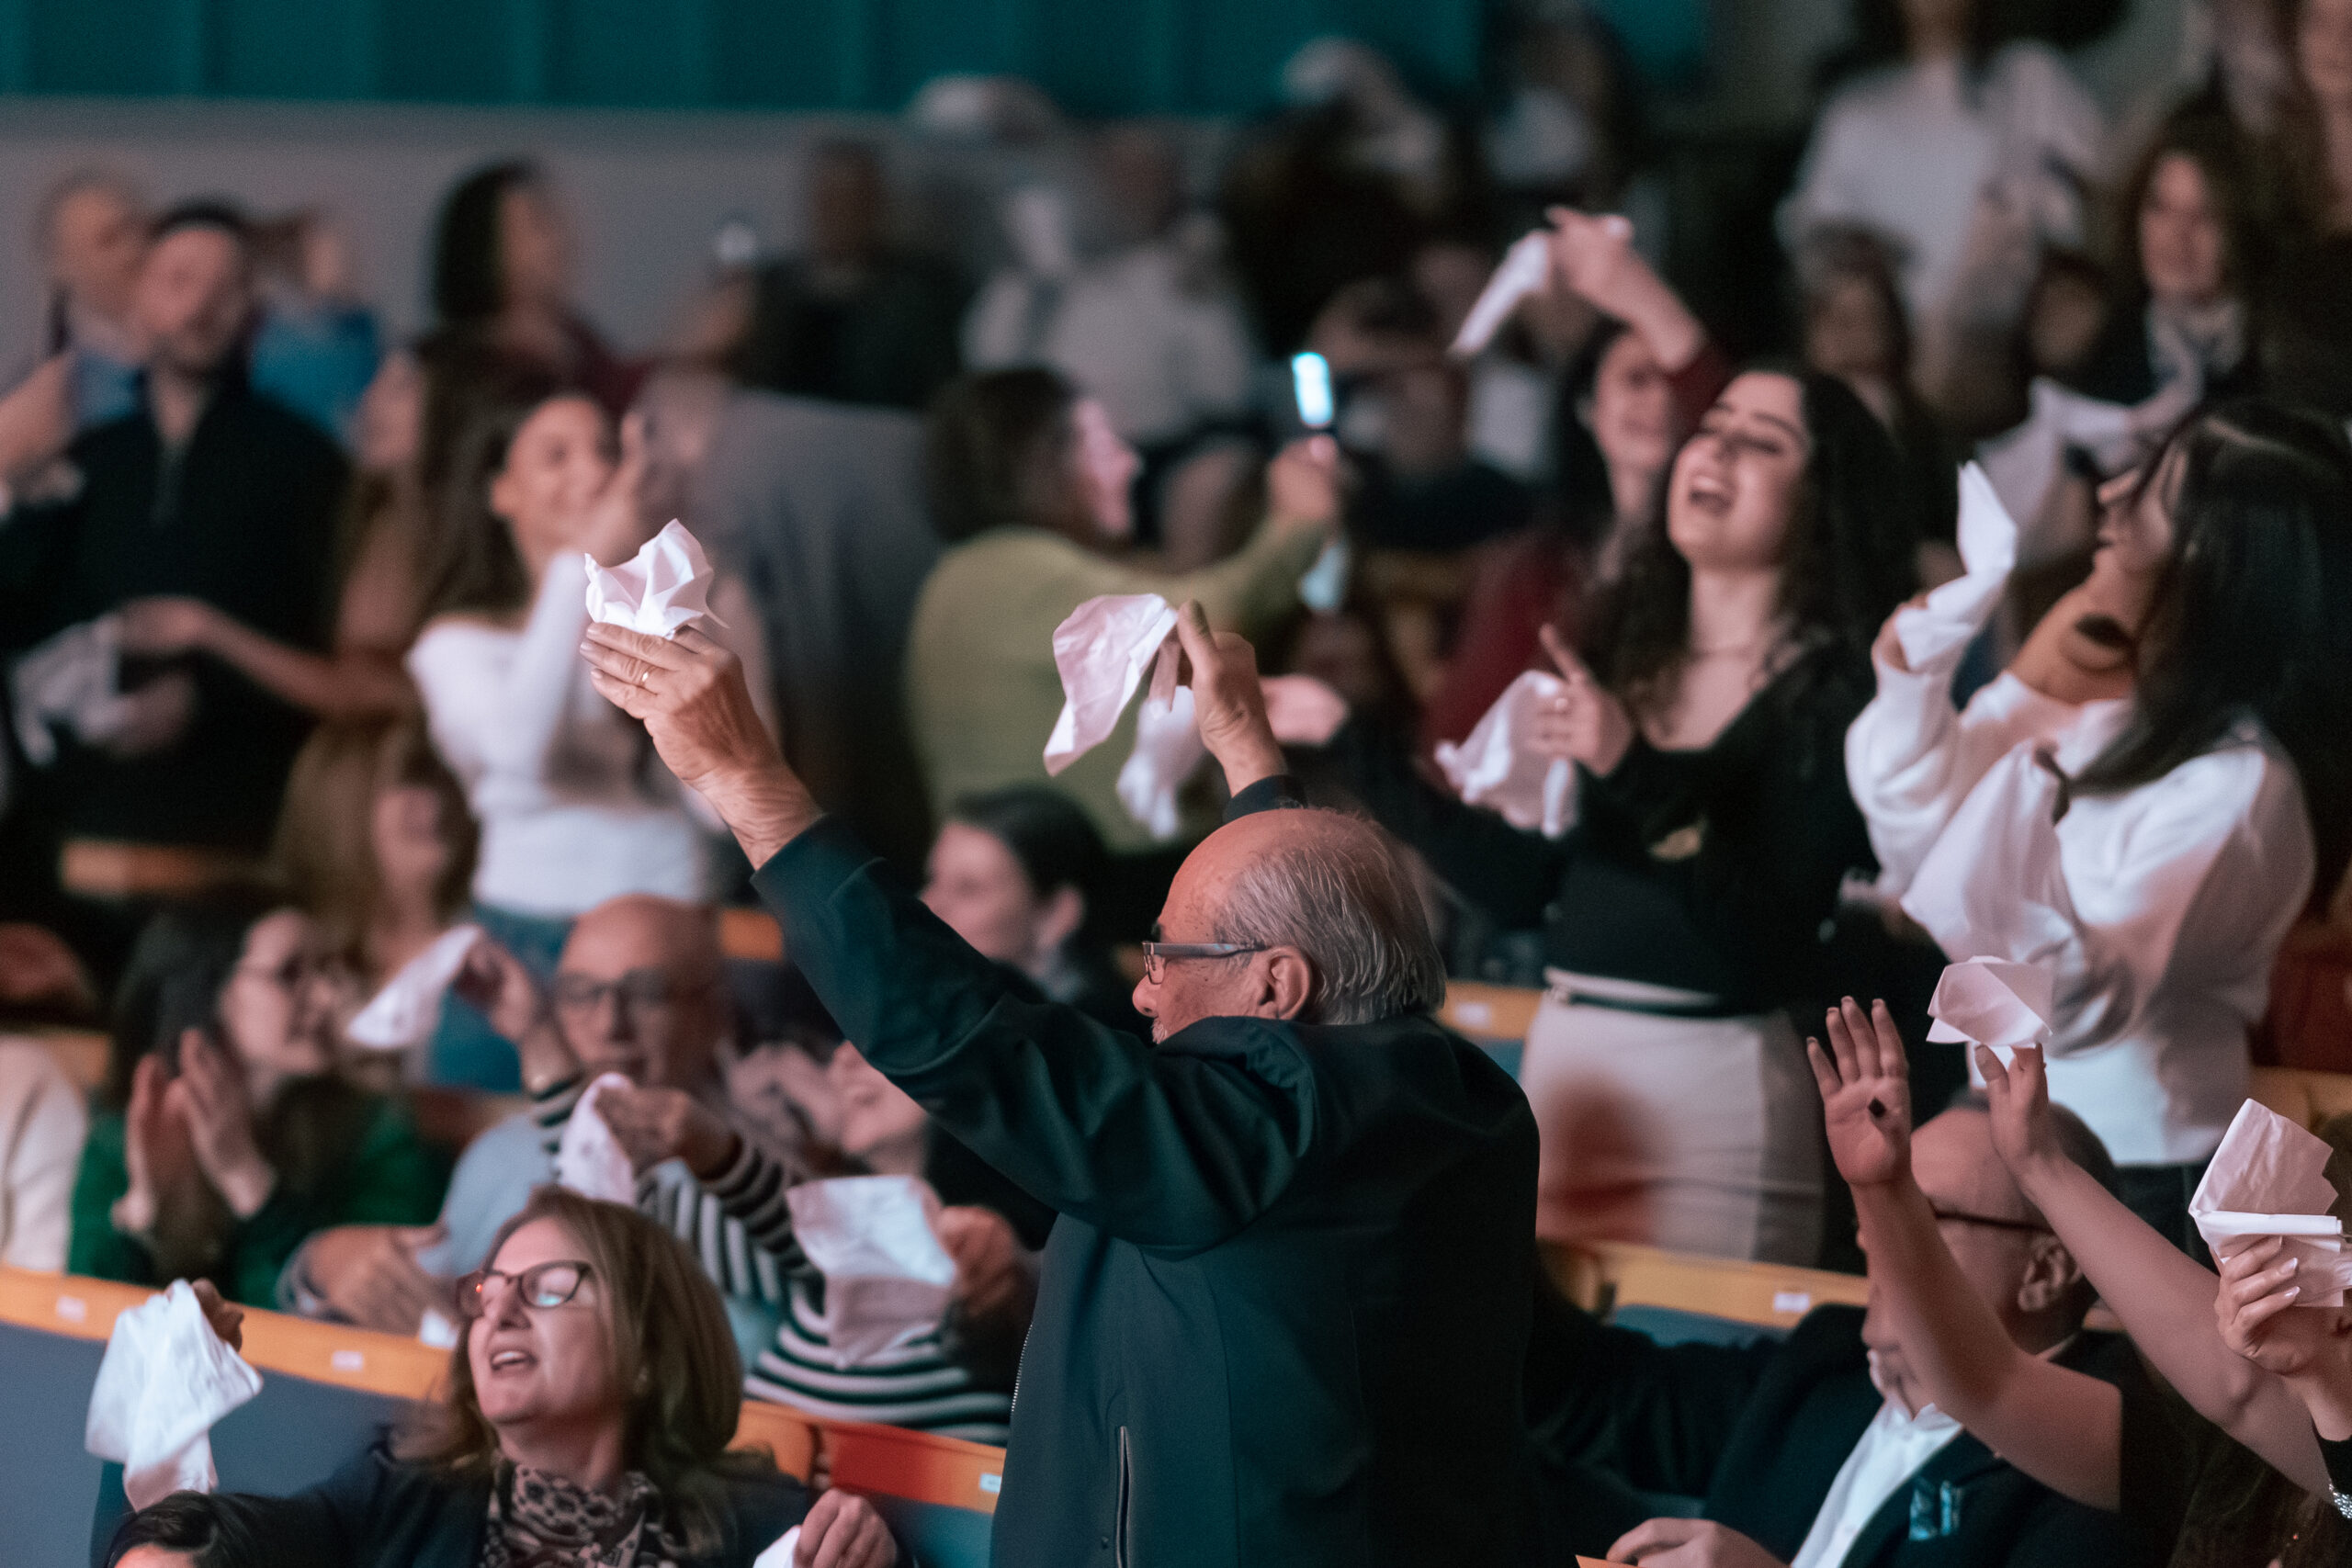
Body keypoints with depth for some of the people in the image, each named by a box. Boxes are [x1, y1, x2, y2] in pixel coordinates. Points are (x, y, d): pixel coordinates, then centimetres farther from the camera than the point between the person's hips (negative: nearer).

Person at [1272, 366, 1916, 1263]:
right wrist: (1347, 742, 18)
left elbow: (1763, 940, -17)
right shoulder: (1628, 662, 13)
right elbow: (1521, 886, 13)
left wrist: (1634, 776, -30)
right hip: (1563, 1070, 6)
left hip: (1714, 1090, -6)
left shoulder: (1833, 694, -6)